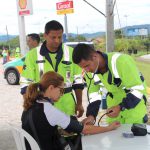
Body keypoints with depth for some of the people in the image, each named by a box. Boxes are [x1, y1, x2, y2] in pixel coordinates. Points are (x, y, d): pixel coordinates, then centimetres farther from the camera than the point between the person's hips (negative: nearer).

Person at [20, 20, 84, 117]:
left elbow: (78, 80, 8)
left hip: (67, 106, 2)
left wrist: (79, 103, 8)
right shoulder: (33, 55, -4)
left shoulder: (71, 53, 0)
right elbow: (26, 83, -1)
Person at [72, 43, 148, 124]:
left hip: (134, 101, -5)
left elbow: (138, 88, -27)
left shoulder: (121, 61, -33)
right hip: (114, 103, 5)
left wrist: (120, 107, -33)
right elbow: (94, 94, 1)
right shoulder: (90, 70, -13)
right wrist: (92, 115, -11)